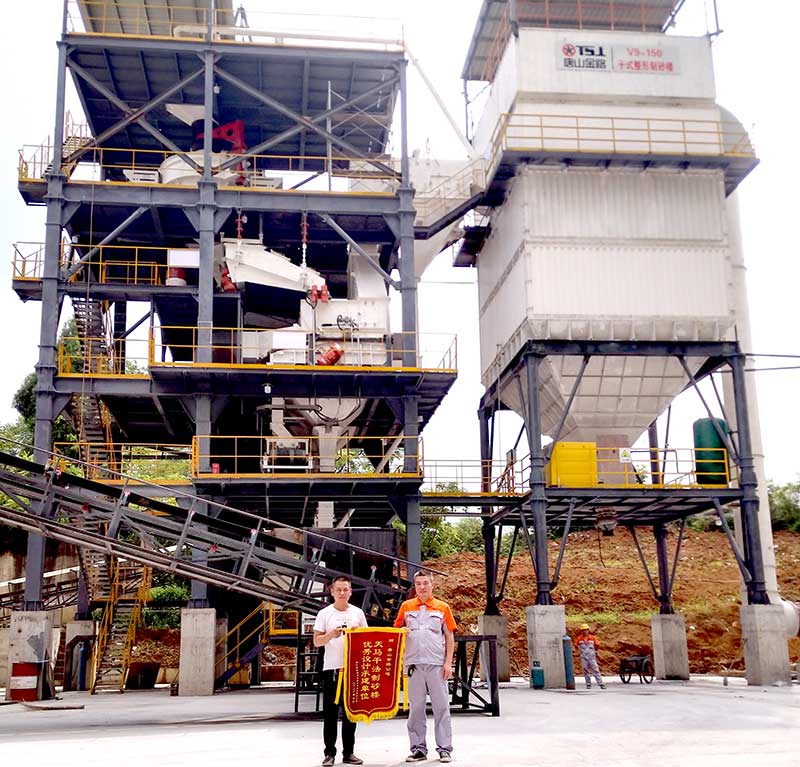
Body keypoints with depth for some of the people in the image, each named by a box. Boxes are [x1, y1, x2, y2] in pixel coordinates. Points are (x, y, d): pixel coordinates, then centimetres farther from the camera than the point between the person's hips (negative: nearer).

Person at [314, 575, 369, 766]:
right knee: (330, 712, 1)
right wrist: (331, 634, -19)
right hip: (331, 668, -2)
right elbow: (316, 642, -2)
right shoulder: (324, 614, 1)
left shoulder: (358, 613, 7)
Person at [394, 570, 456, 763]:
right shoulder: (406, 606, 8)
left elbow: (449, 638, 6)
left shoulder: (442, 607, 5)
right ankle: (418, 748, 15)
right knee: (415, 708, 7)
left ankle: (444, 748, 7)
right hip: (414, 664, 1)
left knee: (441, 707, 0)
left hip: (437, 664, -1)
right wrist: (402, 632, -10)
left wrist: (448, 663, -2)